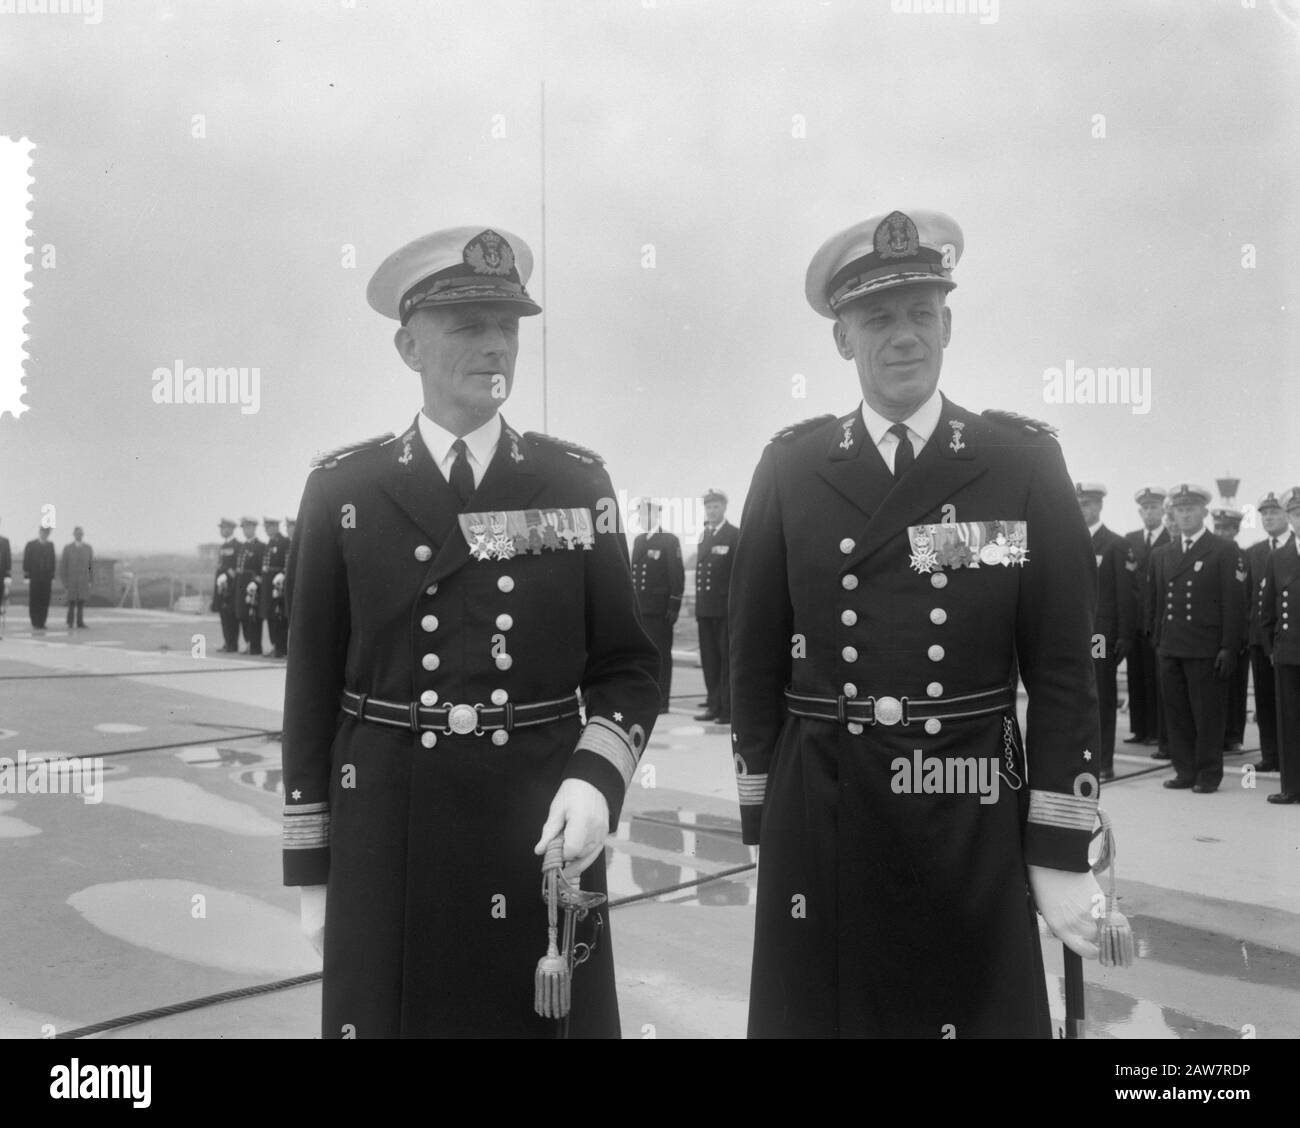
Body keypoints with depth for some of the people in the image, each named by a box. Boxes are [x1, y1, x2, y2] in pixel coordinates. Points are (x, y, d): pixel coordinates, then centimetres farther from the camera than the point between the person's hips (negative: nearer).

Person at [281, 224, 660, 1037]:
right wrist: (311, 870, 4)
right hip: (387, 841, 0)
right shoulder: (343, 488, 1)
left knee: (553, 1017, 9)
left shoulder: (577, 481, 3)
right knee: (392, 1013, 10)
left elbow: (627, 666, 4)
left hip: (543, 831, 1)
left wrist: (595, 779, -14)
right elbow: (313, 684, 3)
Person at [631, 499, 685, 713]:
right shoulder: (639, 540, 17)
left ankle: (661, 701, 2)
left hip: (660, 609, -6)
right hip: (639, 607, 6)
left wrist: (674, 606, -13)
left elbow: (677, 575, -8)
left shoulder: (669, 541, -3)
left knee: (661, 654, -2)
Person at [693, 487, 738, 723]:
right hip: (705, 607, 6)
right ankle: (713, 705, 16)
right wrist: (699, 607, 11)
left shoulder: (735, 536, -4)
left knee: (727, 658, -2)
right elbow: (699, 570, 16)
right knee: (709, 659, 9)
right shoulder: (704, 535, 16)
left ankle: (728, 708, 2)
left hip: (726, 608, -6)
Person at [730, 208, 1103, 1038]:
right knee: (820, 1012, 11)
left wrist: (1061, 853, -4)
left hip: (974, 828, 0)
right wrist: (764, 817, 5)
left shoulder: (1024, 463, -1)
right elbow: (756, 659, 5)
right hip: (818, 829, 1)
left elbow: (1063, 672, -2)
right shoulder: (790, 468, 2)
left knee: (981, 1013, 9)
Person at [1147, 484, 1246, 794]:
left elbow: (1234, 603, -4)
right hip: (1170, 649, 5)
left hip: (1206, 649, -4)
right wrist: (1157, 639, 11)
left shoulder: (1225, 552, 0)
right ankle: (1185, 770, 16)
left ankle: (1209, 774, 10)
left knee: (1208, 715, 1)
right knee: (1176, 714, 7)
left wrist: (1228, 648, -9)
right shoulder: (1161, 555, 15)